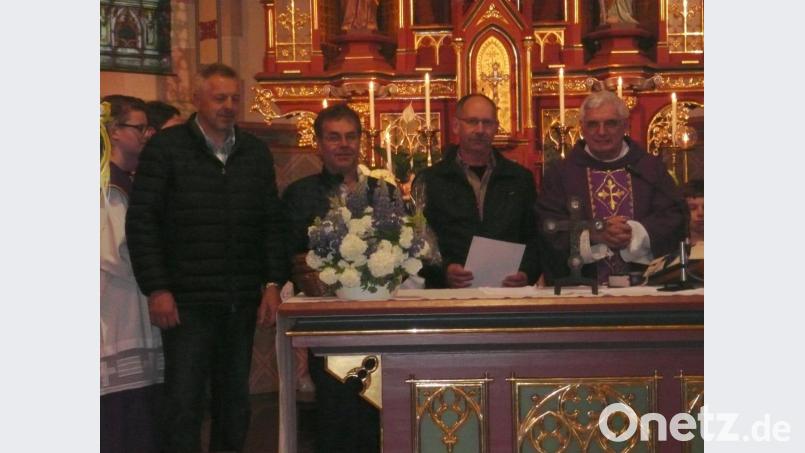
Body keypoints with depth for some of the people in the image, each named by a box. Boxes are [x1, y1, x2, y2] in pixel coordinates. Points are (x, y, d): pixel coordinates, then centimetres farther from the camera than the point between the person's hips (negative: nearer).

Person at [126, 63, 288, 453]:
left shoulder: (256, 152, 11)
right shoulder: (165, 147, -2)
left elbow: (272, 223, 12)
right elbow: (141, 222, -5)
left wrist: (273, 283, 3)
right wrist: (156, 289, -11)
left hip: (242, 302, 4)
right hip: (187, 301, -4)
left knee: (234, 403, 12)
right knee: (183, 403, -1)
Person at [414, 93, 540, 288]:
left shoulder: (520, 178, 16)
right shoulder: (429, 180, 9)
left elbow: (535, 238, 15)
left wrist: (526, 273, -4)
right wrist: (443, 271, -12)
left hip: (507, 292, 2)